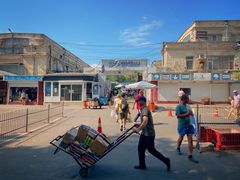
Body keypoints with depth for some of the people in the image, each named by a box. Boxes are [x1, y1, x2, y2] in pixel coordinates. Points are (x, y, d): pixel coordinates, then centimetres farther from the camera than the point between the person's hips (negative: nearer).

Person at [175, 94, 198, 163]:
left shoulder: (188, 106, 8)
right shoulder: (179, 107, -14)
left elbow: (192, 114, 16)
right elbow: (178, 116, -23)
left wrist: (191, 112, -7)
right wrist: (186, 114, -24)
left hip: (189, 125, 5)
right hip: (182, 126, -5)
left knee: (190, 140, 1)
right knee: (181, 138, 16)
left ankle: (190, 156, 7)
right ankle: (178, 148, 45)